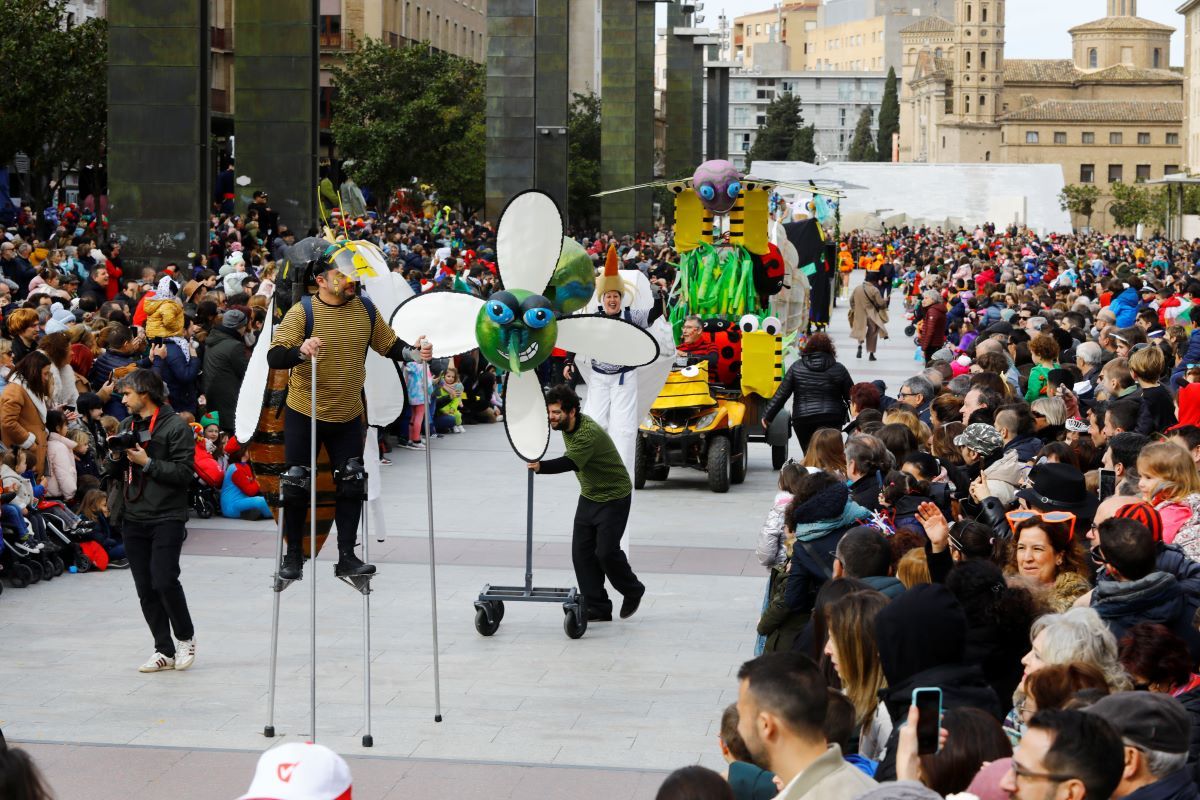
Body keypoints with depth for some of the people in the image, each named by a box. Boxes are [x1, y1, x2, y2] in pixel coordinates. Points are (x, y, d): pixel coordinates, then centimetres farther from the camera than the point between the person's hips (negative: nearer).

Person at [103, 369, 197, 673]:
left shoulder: (176, 426, -7)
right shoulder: (127, 426, 14)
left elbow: (183, 473, -13)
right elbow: (113, 474, 18)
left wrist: (147, 462, -16)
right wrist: (115, 459, -3)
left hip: (167, 518, -7)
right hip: (134, 519, 7)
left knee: (164, 581, -15)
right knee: (146, 588, 5)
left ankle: (185, 637, 9)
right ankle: (165, 651, 13)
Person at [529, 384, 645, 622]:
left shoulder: (589, 433, -29)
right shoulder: (566, 427, -1)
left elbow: (570, 462, -44)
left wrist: (541, 467, -58)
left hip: (614, 497, -8)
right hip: (589, 496, 8)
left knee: (606, 551, -12)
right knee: (582, 552, -2)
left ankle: (633, 591, 15)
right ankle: (598, 609, 3)